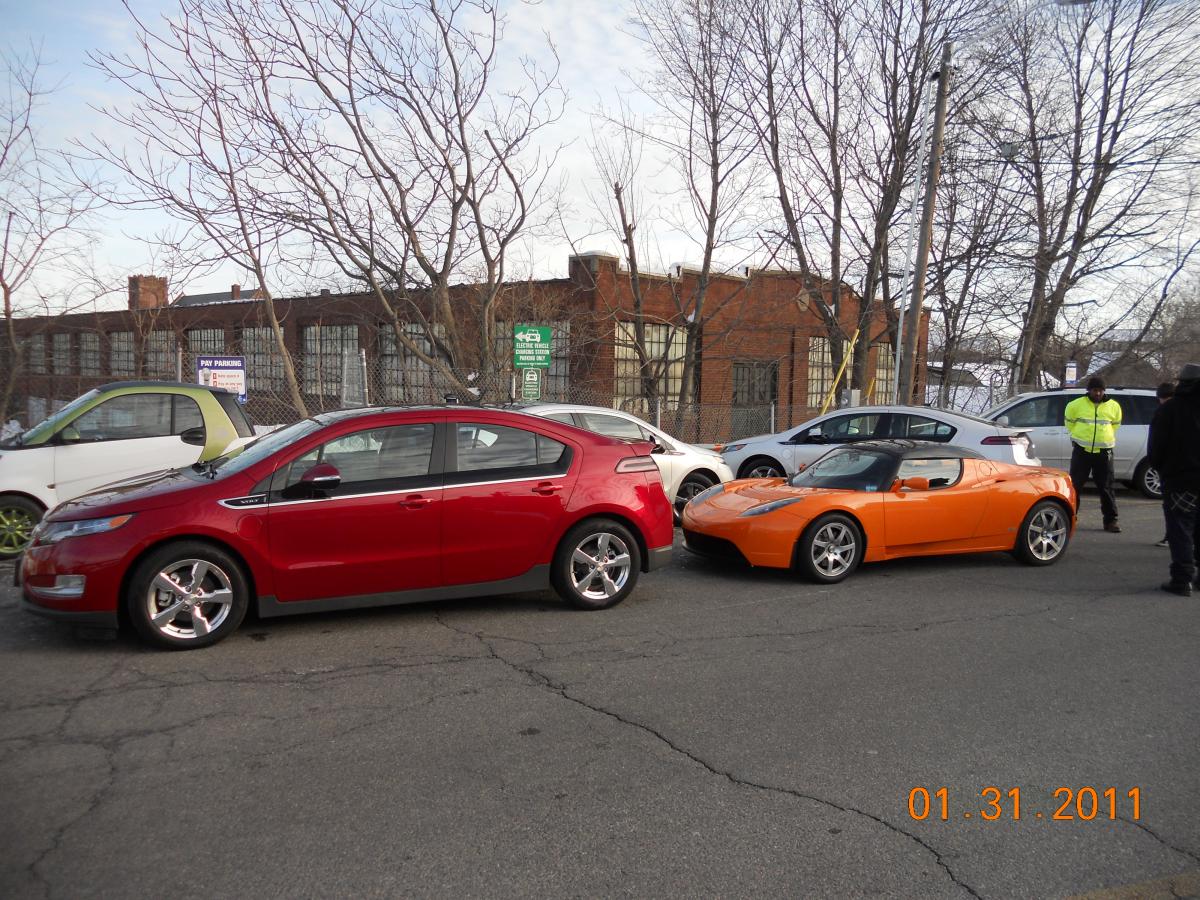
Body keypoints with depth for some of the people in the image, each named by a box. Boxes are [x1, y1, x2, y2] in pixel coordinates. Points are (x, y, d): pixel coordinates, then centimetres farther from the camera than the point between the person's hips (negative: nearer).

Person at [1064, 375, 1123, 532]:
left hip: (1104, 451, 1)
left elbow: (1115, 424, 20)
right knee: (1075, 485, 1)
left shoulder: (1113, 406, 3)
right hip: (1081, 450, -1)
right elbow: (1069, 421, 14)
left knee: (1106, 487, 5)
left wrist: (1104, 436, 15)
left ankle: (1111, 520, 12)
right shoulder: (1076, 405, -3)